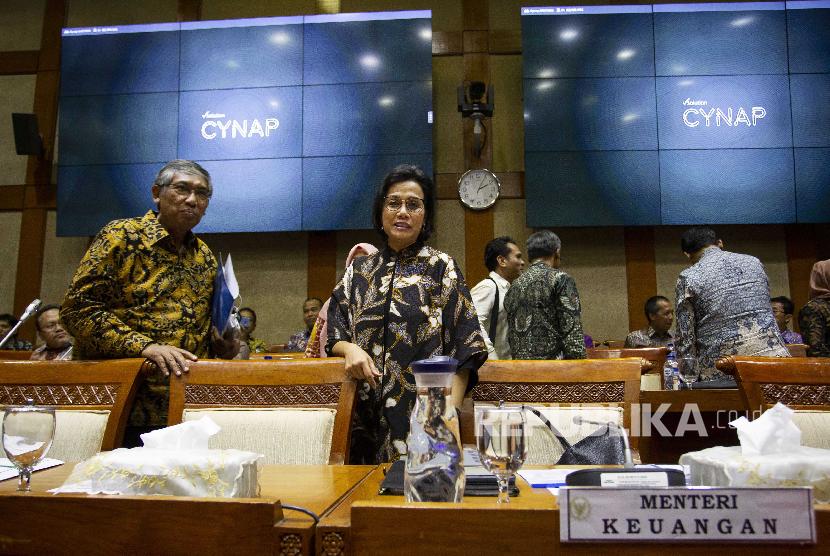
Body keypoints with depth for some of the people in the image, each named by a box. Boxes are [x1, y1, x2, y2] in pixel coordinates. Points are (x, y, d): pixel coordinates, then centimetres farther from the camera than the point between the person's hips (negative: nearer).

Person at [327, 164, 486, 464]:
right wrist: (350, 348, -11)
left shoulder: (441, 267, 0)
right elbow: (334, 335, 11)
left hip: (423, 411, -2)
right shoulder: (358, 270, 10)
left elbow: (463, 349, -5)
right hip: (368, 414, 3)